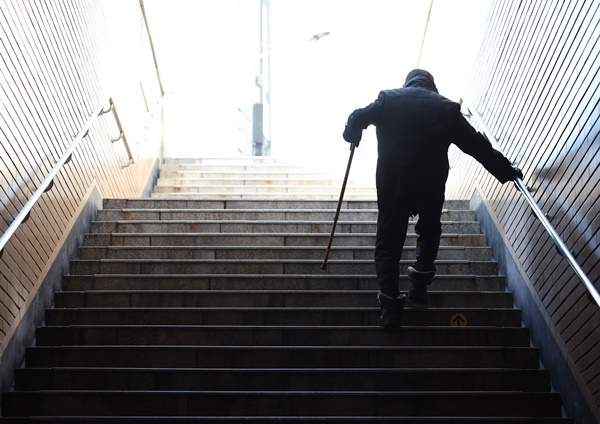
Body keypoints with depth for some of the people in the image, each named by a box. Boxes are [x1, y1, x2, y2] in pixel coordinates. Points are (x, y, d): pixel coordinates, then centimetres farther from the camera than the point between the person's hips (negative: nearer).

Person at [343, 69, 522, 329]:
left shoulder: (388, 98, 8)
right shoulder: (446, 107, 8)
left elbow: (357, 119, 4)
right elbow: (476, 144, 8)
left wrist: (352, 136, 27)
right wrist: (506, 171, 16)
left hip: (392, 182, 0)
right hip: (431, 185, 1)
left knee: (388, 243, 7)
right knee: (429, 230, 26)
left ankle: (390, 305, 0)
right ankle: (419, 287, 18)